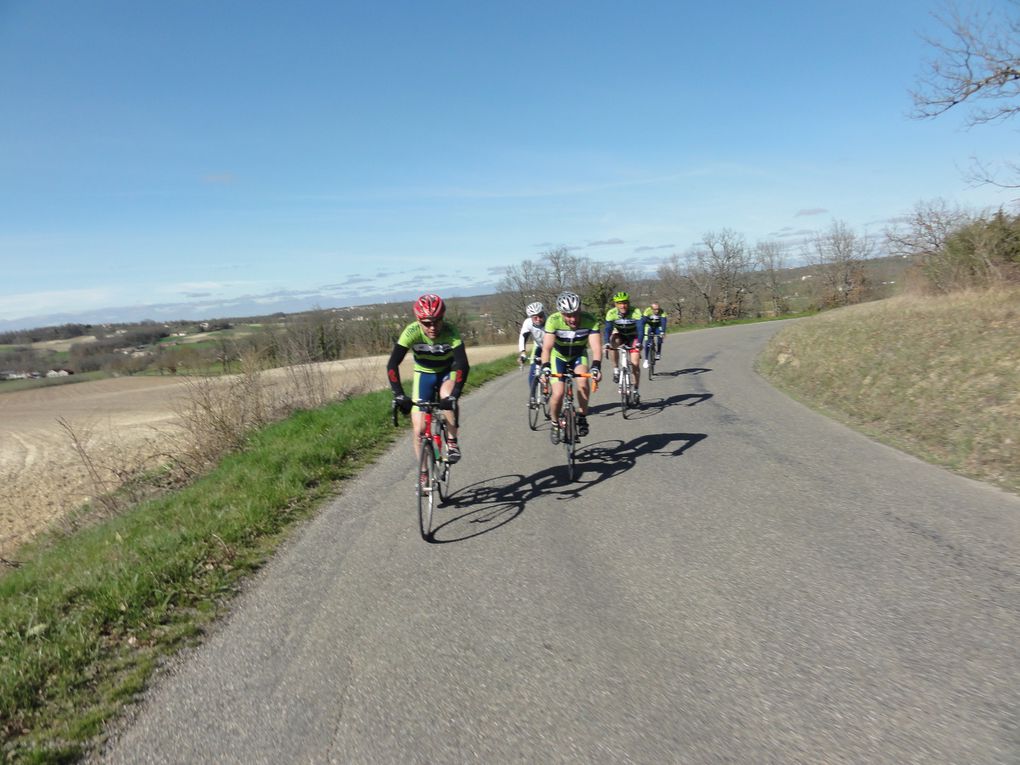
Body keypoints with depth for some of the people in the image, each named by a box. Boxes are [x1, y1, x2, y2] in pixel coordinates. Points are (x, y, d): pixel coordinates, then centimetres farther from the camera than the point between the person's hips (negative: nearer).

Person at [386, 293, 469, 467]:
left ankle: (452, 442, -15)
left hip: (447, 372, -1)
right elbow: (392, 365, -32)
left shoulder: (450, 332, -31)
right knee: (419, 430, -6)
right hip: (424, 374, 1)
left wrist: (454, 395, -53)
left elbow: (463, 365, -40)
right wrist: (399, 395, -43)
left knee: (447, 396, -36)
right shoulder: (412, 332, -28)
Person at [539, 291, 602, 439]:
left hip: (579, 355, 1)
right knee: (558, 394, -15)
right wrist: (545, 367, -53)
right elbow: (547, 347, -38)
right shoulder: (553, 321, -31)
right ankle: (555, 423, 13)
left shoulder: (590, 320, -29)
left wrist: (596, 367, -53)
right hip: (559, 356, -1)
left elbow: (596, 347, -36)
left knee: (583, 382, -28)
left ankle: (582, 417, -6)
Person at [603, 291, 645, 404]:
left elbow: (640, 329, -35)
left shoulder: (636, 312, -27)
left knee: (635, 364, -10)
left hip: (633, 337, -1)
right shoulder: (611, 313, -23)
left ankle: (636, 391, 6)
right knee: (614, 341, -36)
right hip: (619, 335, 1)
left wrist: (639, 343, -51)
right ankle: (616, 369, -18)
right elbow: (608, 329, -29)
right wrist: (607, 344, -46)